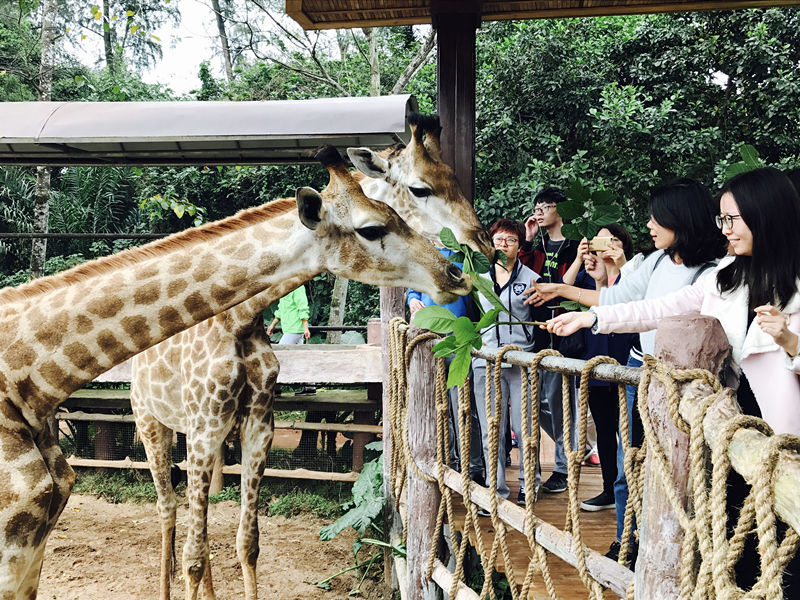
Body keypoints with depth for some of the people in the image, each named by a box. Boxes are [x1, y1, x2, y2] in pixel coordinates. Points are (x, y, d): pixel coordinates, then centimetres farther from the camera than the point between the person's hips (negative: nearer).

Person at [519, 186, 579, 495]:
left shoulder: (575, 246, -2)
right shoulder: (537, 246, 17)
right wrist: (528, 241, 0)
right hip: (536, 332, 7)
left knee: (558, 400, -3)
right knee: (536, 401, 9)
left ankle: (564, 466, 12)